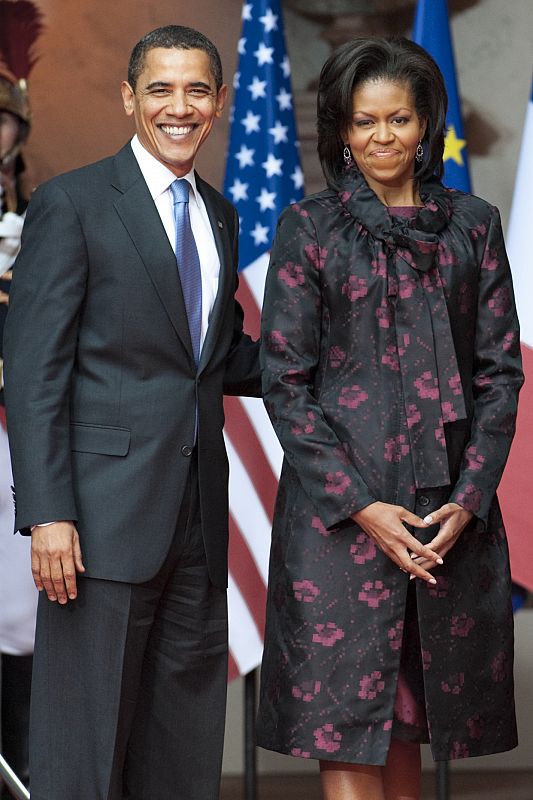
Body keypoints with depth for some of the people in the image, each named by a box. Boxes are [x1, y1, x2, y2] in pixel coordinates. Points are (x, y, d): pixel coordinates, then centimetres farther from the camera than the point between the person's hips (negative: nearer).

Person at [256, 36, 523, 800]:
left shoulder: (473, 224, 8)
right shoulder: (309, 228, 1)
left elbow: (500, 371, 7)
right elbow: (285, 381, -3)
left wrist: (468, 499, -5)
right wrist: (361, 506, -11)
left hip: (450, 513, 2)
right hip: (337, 507, -2)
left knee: (412, 715, 8)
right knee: (343, 720, -4)